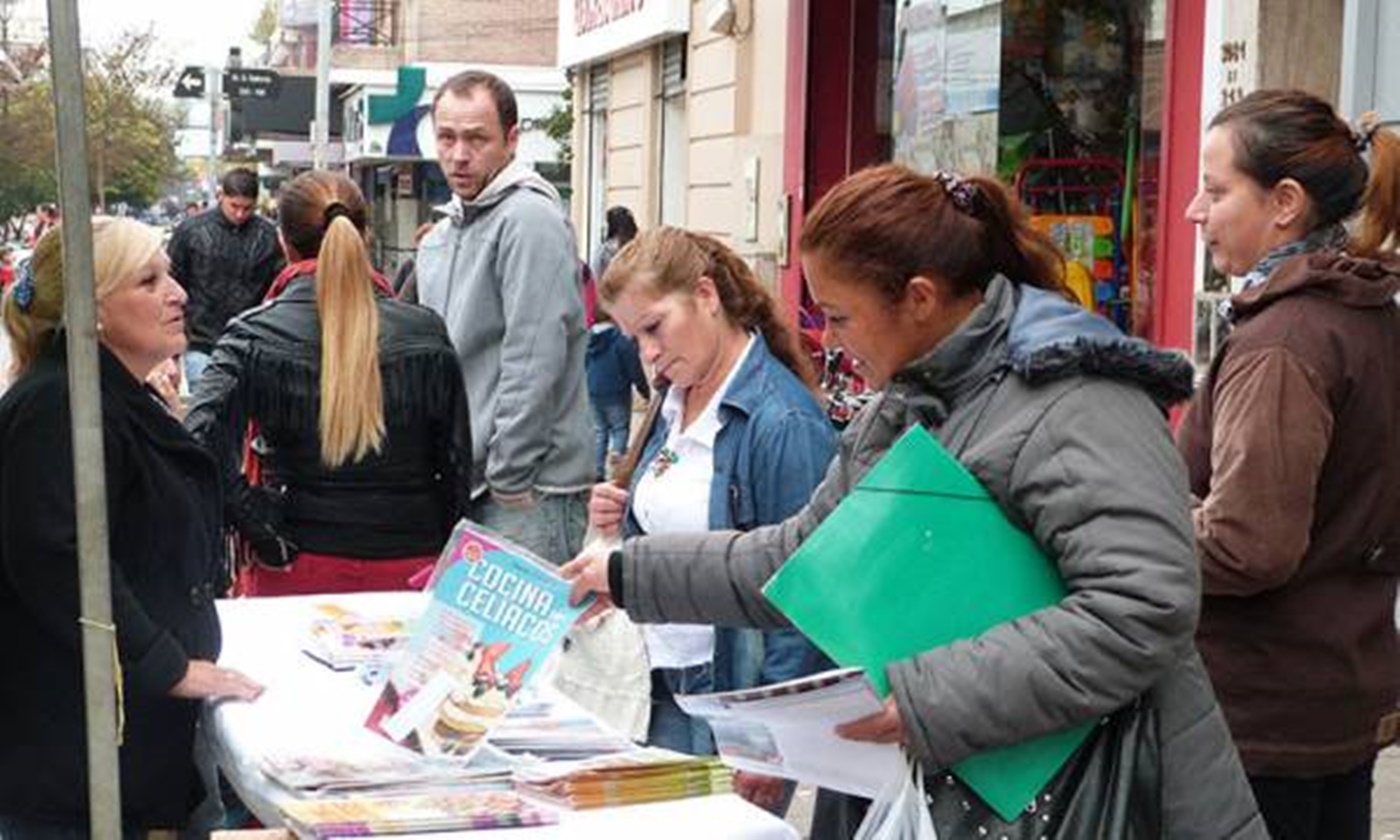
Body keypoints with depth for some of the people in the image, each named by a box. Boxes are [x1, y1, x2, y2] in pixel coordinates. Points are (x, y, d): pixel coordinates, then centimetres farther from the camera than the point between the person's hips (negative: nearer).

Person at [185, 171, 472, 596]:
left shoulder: (255, 335, -7)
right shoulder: (426, 333, -2)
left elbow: (204, 439, -19)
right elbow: (457, 465, 0)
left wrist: (262, 530, -10)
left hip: (301, 570, -1)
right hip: (409, 568, 1)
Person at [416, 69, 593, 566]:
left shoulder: (529, 219, -12)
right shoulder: (438, 239, 17)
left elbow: (534, 364, -19)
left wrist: (508, 482, -17)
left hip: (529, 493, -9)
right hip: (464, 485, 9)